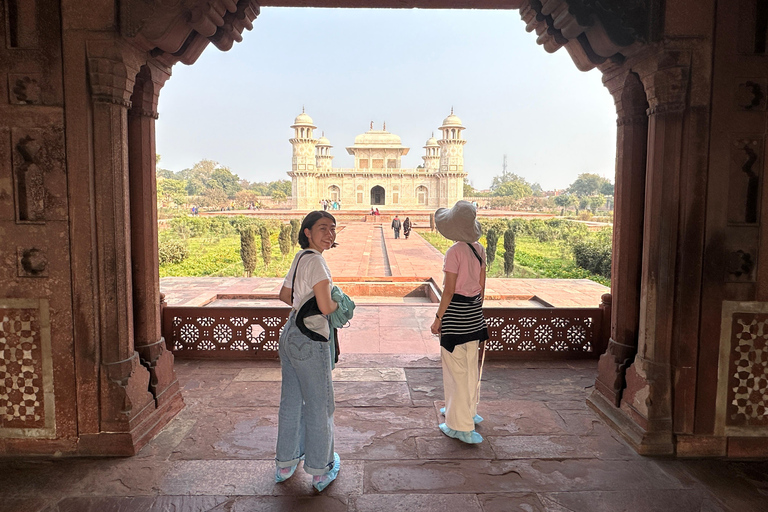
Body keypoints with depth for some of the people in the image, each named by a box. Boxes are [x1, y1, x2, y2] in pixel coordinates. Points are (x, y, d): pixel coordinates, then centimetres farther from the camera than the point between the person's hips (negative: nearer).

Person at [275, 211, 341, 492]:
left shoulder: (299, 258, 8)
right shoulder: (315, 261, -19)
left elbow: (284, 295, 20)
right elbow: (325, 307, -25)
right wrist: (338, 304, -5)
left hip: (290, 334, 9)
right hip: (309, 341, -9)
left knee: (291, 401, 20)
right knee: (319, 405, 7)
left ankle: (285, 463, 35)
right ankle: (320, 470, 23)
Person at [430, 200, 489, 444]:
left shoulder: (454, 252, -19)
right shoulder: (479, 248, 3)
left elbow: (449, 290, -18)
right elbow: (482, 284, 10)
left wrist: (438, 318, -9)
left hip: (456, 310, -8)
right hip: (474, 310, 8)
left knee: (456, 368, 3)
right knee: (470, 364, 21)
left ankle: (462, 427, 12)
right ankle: (468, 410, 39)